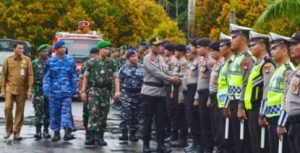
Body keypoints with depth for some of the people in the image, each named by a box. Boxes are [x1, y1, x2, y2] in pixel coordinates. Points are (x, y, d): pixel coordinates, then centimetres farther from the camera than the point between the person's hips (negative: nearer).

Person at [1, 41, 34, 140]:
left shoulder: (27, 60, 2)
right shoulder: (8, 60, 3)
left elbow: (30, 75, 1)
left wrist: (30, 89, -7)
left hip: (22, 90, 0)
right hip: (10, 88, 0)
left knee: (20, 111, 2)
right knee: (7, 108, -8)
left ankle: (16, 132, 11)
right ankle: (8, 129, 10)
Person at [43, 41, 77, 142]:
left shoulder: (70, 61, 7)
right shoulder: (50, 62, 2)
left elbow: (74, 77, 12)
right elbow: (46, 78, 3)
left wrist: (74, 90, 8)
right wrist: (47, 92, -3)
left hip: (67, 92, 0)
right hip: (54, 92, 0)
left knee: (66, 111, -10)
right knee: (54, 113, 6)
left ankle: (67, 132, -18)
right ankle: (56, 133, 15)